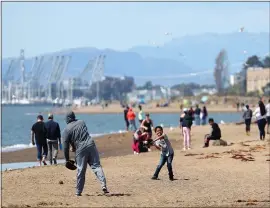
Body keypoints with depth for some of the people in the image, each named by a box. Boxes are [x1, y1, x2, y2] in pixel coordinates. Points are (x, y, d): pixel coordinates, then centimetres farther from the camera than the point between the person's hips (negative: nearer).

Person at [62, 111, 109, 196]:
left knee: (81, 171, 6)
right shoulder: (82, 122, 12)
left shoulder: (66, 130, -2)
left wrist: (67, 160, 6)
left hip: (80, 149, -3)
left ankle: (78, 191, 14)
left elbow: (65, 146, -3)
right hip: (91, 145, 3)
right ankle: (103, 185, -16)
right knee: (96, 165, 1)